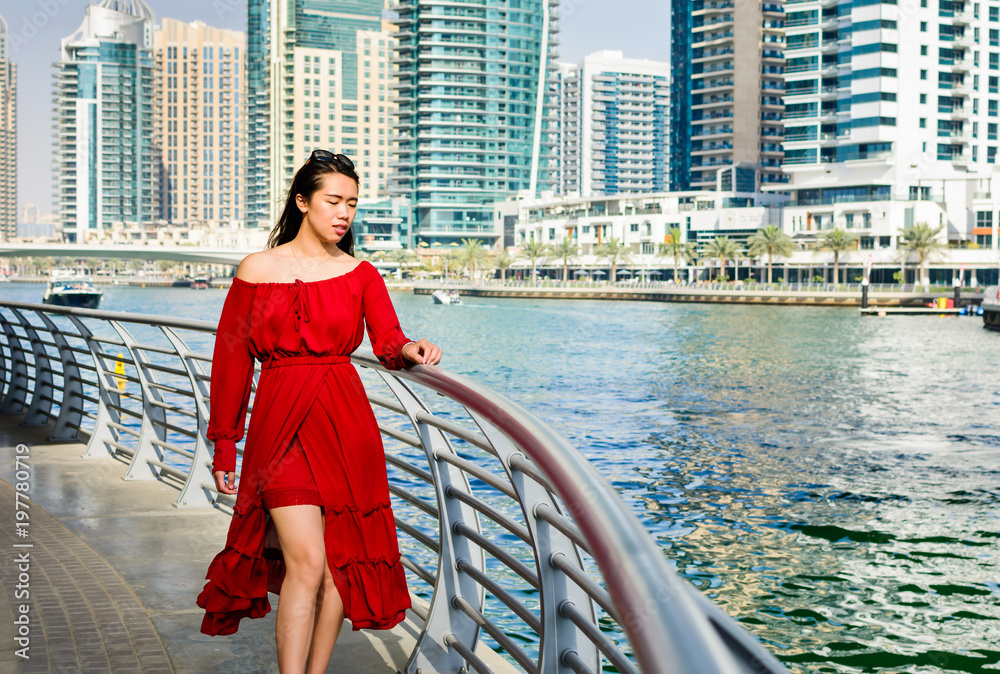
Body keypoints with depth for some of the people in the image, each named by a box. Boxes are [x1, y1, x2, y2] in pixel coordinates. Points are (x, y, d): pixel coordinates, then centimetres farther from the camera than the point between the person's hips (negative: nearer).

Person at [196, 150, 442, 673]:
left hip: (347, 428, 3)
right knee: (306, 562, -14)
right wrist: (224, 442, 4)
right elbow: (232, 360, 6)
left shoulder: (361, 275, 8)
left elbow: (387, 344, -7)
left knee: (338, 565, 6)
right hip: (281, 425, -2)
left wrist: (410, 351, -30)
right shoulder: (257, 270, 4)